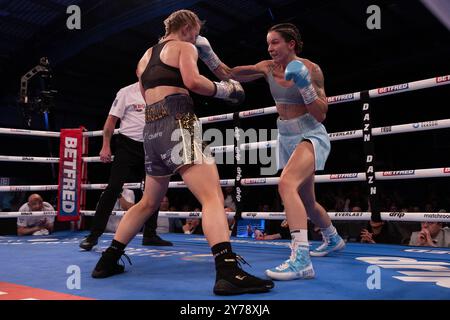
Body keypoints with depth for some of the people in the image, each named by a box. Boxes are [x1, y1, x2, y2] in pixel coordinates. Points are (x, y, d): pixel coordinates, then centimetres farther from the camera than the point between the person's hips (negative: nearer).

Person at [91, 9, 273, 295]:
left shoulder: (146, 56, 29)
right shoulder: (184, 47, 7)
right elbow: (192, 81, -12)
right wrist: (226, 90, 0)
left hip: (151, 128, 8)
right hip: (177, 122, -8)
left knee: (149, 202, 21)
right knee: (213, 196, -18)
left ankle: (108, 261, 25)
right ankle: (229, 273, -34)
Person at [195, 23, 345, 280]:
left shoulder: (311, 69, -12)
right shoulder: (268, 67, 1)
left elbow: (321, 114, -15)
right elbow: (227, 74, 2)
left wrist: (304, 84, -26)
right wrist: (206, 52, -11)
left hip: (311, 136, -7)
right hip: (286, 139, 7)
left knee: (286, 184, -33)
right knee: (306, 201, 19)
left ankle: (301, 259, -35)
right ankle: (334, 239, 47)